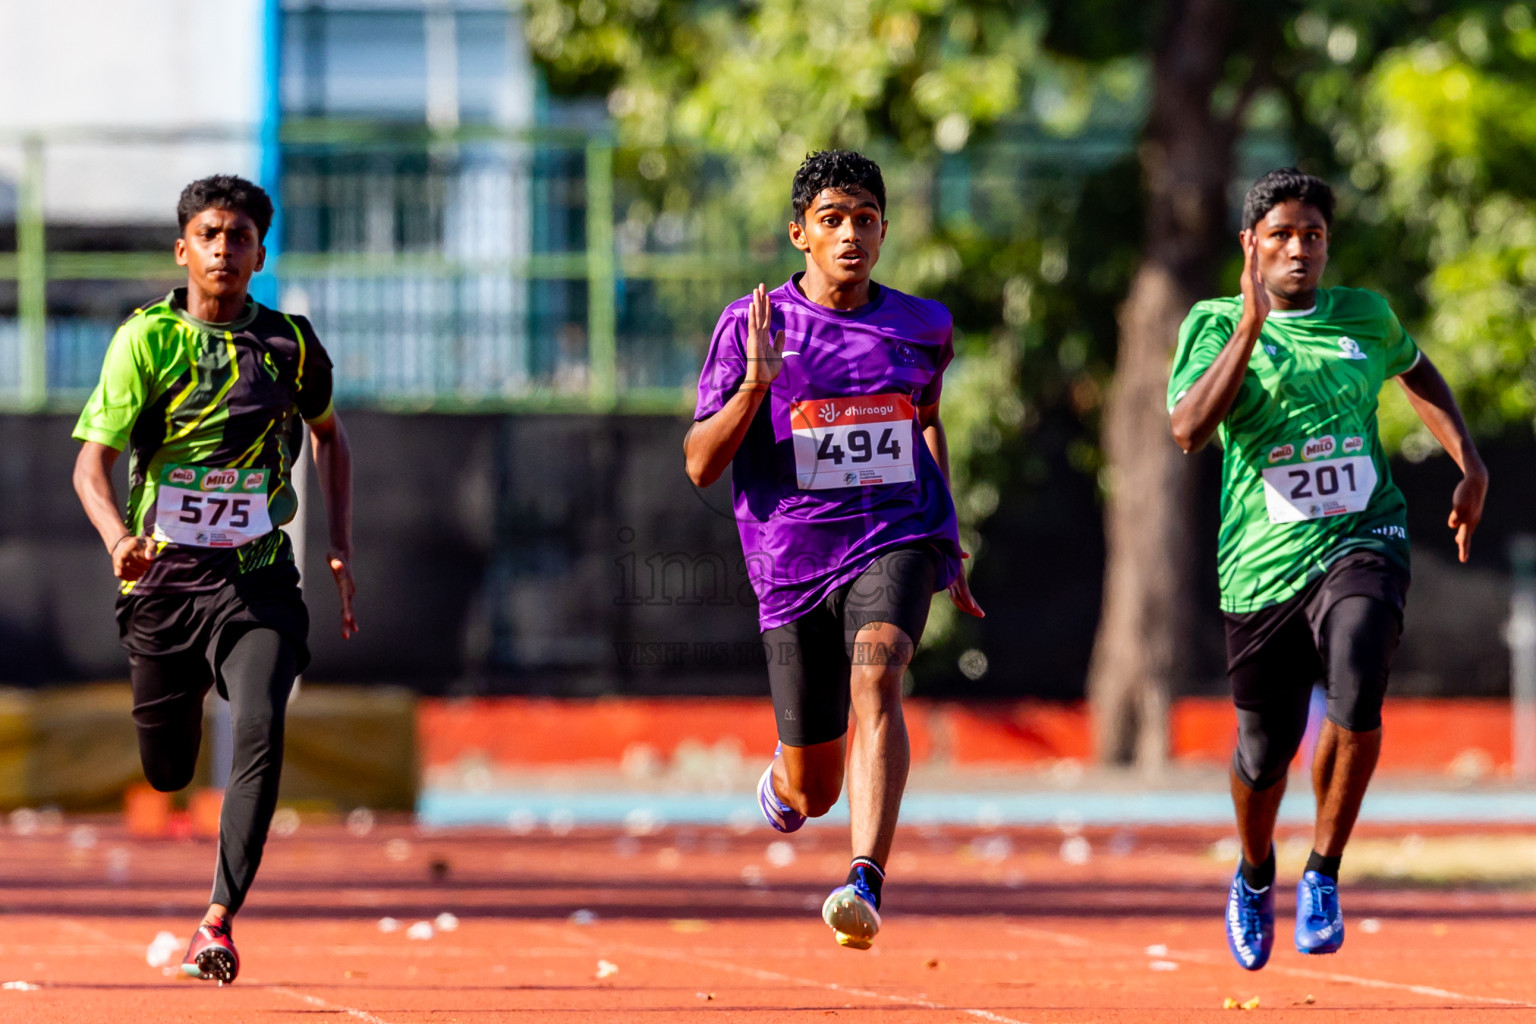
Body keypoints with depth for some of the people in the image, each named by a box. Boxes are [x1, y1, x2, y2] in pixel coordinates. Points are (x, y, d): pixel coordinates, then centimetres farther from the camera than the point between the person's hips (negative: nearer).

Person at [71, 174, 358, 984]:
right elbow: (91, 463, -9)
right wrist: (118, 538, -29)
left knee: (261, 733, -23)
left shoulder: (290, 344, 3)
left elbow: (328, 433, 22)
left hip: (256, 577, 1)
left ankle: (218, 924, -24)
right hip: (161, 575, -1)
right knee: (165, 773, 6)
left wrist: (340, 547, 14)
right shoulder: (147, 339, -5)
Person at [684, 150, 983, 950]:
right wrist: (755, 383, -21)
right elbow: (701, 465, -5)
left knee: (875, 682, -31)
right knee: (812, 795, 7)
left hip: (896, 539, 0)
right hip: (795, 561, 0)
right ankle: (783, 778, 47)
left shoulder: (921, 328, 7)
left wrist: (950, 548, 26)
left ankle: (866, 885, -42)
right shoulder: (751, 326, -2)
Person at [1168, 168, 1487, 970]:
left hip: (1362, 542, 0)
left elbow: (1416, 372, 32)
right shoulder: (1217, 324, 0)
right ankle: (1255, 877, 42)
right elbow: (1189, 430, -17)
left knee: (1357, 685, -28)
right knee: (1265, 750, 8)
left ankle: (1324, 874, -13)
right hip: (1263, 564, 0)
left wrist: (1470, 467, 22)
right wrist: (1253, 325, -22)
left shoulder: (1366, 317, 9)